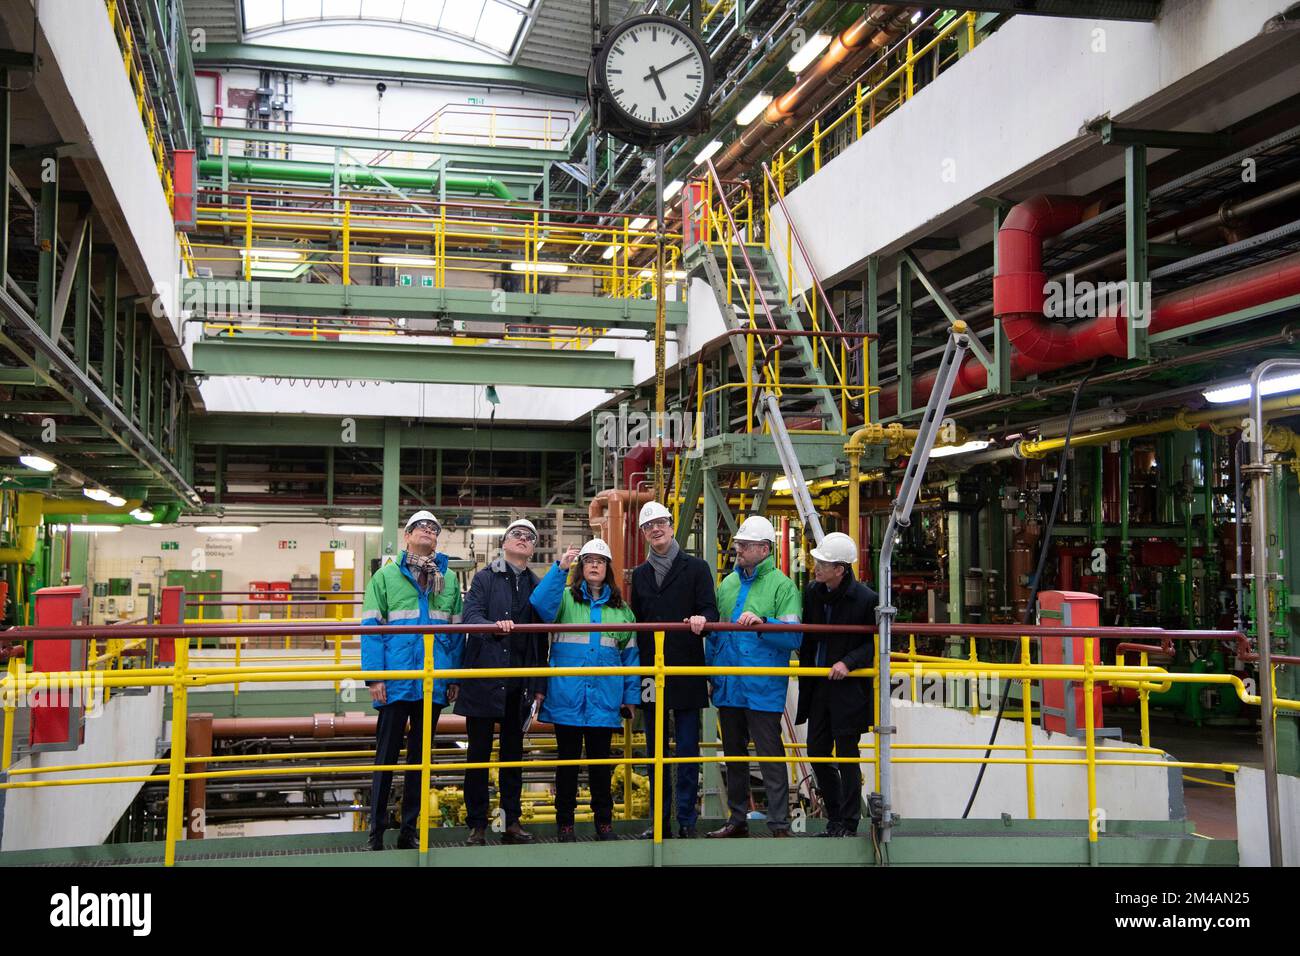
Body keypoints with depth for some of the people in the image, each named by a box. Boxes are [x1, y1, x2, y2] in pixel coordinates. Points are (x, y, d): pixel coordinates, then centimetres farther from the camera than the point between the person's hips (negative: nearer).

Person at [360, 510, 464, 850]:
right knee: (387, 755, 2)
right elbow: (372, 627, -3)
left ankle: (409, 828, 20)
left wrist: (454, 677, 7)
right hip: (396, 680, -3)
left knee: (420, 756, 11)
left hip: (434, 682, 3)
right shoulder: (386, 576, 2)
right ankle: (376, 829, 10)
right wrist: (374, 676, -10)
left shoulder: (449, 579, 11)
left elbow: (457, 631, 12)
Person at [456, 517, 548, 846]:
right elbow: (470, 615, -14)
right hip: (484, 680, -4)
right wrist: (494, 626, -34)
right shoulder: (485, 578, 0)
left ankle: (512, 822, 19)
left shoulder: (536, 585, 11)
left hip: (520, 683, 4)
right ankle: (477, 825, 11)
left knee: (513, 752, 11)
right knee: (479, 752, 3)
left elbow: (541, 640, 11)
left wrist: (539, 684, 8)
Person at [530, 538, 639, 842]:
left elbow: (630, 654, 11)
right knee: (568, 760, 6)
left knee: (600, 760, 9)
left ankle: (604, 821, 19)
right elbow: (540, 603, -19)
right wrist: (560, 568, -24)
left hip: (604, 700, 2)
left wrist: (630, 696, 6)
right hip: (567, 698, -2)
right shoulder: (564, 598, 4)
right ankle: (565, 823, 15)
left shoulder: (621, 608, 12)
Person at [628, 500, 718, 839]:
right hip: (650, 673, 4)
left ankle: (687, 822, 6)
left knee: (687, 751, -1)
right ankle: (660, 821, 16)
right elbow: (636, 622, 17)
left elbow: (710, 611, -4)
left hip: (686, 672, -4)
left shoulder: (696, 567, 3)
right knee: (655, 752, 8)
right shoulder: (640, 574, 16)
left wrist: (702, 620, -28)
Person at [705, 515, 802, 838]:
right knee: (734, 754, 16)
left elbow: (793, 636, -15)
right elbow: (714, 633, 21)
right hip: (728, 687, 7)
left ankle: (780, 824, 3)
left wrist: (762, 623, -29)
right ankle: (737, 819, 28)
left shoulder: (782, 585, -5)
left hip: (763, 688, -7)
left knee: (770, 756, -5)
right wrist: (711, 671, 15)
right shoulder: (727, 584, 14)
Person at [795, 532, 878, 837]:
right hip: (818, 686, 6)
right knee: (817, 752, 10)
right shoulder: (812, 592, 3)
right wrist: (806, 679, 9)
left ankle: (848, 824, 12)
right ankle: (835, 818, 25)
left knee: (846, 755, 0)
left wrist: (849, 662, -21)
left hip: (849, 689, -6)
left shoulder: (866, 599, -15)